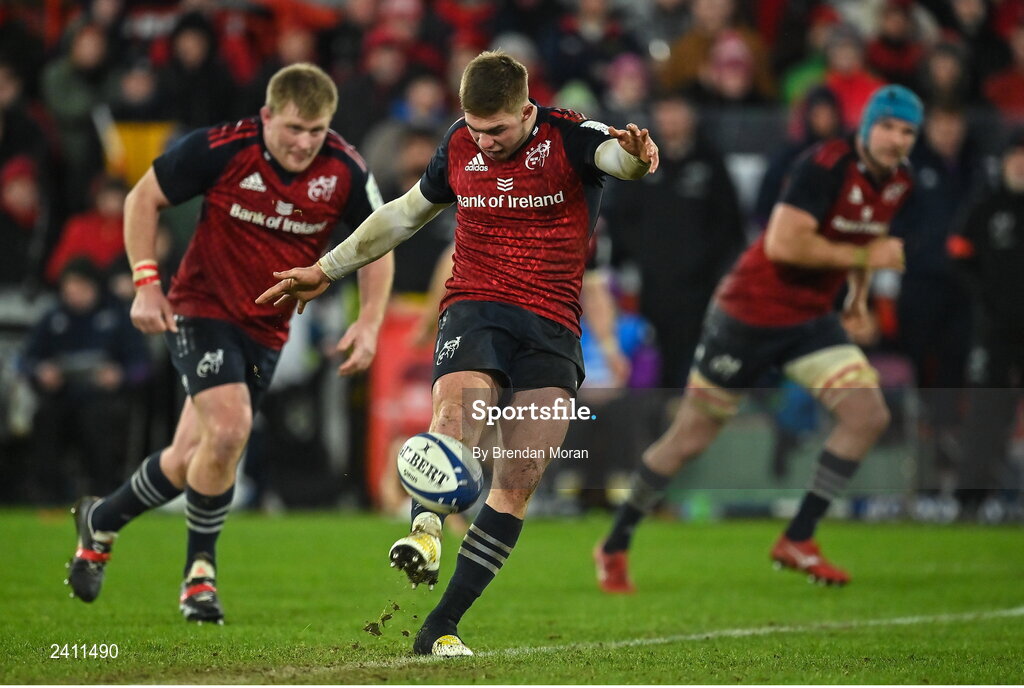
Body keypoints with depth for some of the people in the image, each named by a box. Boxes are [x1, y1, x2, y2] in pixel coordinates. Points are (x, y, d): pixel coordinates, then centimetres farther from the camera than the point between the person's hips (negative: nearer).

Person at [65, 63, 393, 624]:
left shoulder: (346, 172, -12)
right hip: (201, 309, -4)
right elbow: (143, 198, -5)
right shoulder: (221, 150, -19)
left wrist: (369, 323, -8)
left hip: (266, 328, 4)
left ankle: (100, 520, 33)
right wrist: (146, 283, -12)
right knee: (228, 429, -24)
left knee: (190, 461, 5)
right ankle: (200, 569, -2)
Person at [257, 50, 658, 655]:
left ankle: (440, 628, -7)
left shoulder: (569, 138, -3)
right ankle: (425, 534, -54)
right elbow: (406, 213, 25)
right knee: (456, 417, -31)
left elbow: (617, 156, -26)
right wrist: (326, 270, 30)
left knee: (517, 488, -9)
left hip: (552, 332, -2)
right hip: (476, 310, 2)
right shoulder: (459, 148, 9)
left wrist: (636, 155, -52)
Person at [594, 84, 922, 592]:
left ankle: (798, 540, 1)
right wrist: (865, 256, -25)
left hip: (811, 320, 7)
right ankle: (614, 547, 18)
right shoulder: (827, 165, -23)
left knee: (868, 414, -11)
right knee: (690, 437, 1)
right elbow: (783, 244, -31)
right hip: (750, 315, -7)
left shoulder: (897, 183, 2)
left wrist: (859, 293, 10)